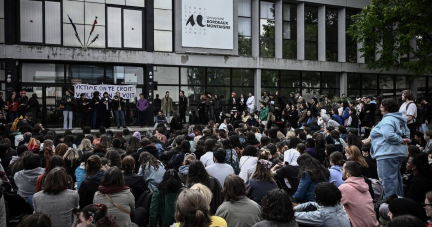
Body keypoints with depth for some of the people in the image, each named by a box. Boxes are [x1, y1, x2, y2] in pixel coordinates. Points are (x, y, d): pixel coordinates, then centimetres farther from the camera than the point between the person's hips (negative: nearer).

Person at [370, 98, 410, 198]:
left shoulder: (388, 120, -17)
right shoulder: (400, 119, 17)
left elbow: (388, 135, -30)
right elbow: (406, 132, 25)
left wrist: (400, 140, -16)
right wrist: (405, 139, 5)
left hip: (387, 155, -11)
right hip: (399, 153, 11)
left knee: (388, 180, -8)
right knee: (396, 178, 20)